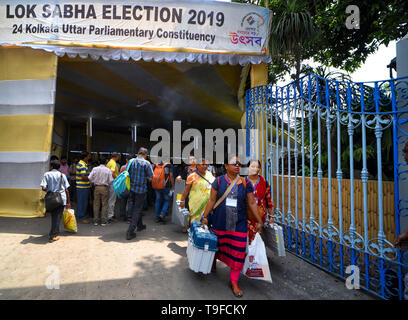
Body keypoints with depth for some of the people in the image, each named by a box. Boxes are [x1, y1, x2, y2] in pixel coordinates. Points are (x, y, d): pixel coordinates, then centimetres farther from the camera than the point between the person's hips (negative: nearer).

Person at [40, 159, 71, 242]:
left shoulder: (47, 174, -1)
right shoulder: (62, 175, 2)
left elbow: (43, 188, -12)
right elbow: (66, 190, 1)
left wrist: (48, 190, 13)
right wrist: (68, 202, 7)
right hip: (61, 199, -1)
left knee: (53, 216, 16)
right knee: (58, 216, 4)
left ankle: (56, 233, 25)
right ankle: (53, 236, 4)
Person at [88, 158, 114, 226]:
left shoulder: (95, 169, -1)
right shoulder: (108, 170, -5)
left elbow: (90, 178, -4)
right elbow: (111, 180, -7)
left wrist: (94, 182, 14)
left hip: (97, 187, 2)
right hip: (105, 188, -2)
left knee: (96, 204, 10)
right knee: (104, 204, 5)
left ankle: (95, 221, 17)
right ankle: (103, 221, 8)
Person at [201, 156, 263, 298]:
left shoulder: (245, 183, -2)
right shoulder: (219, 181, -4)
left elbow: (252, 203, 3)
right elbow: (212, 200, 0)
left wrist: (259, 221, 4)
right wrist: (205, 217, -2)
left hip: (239, 224, 1)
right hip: (219, 222, 0)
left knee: (238, 253, 4)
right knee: (217, 244, 18)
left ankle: (234, 282, 23)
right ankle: (213, 261, 52)